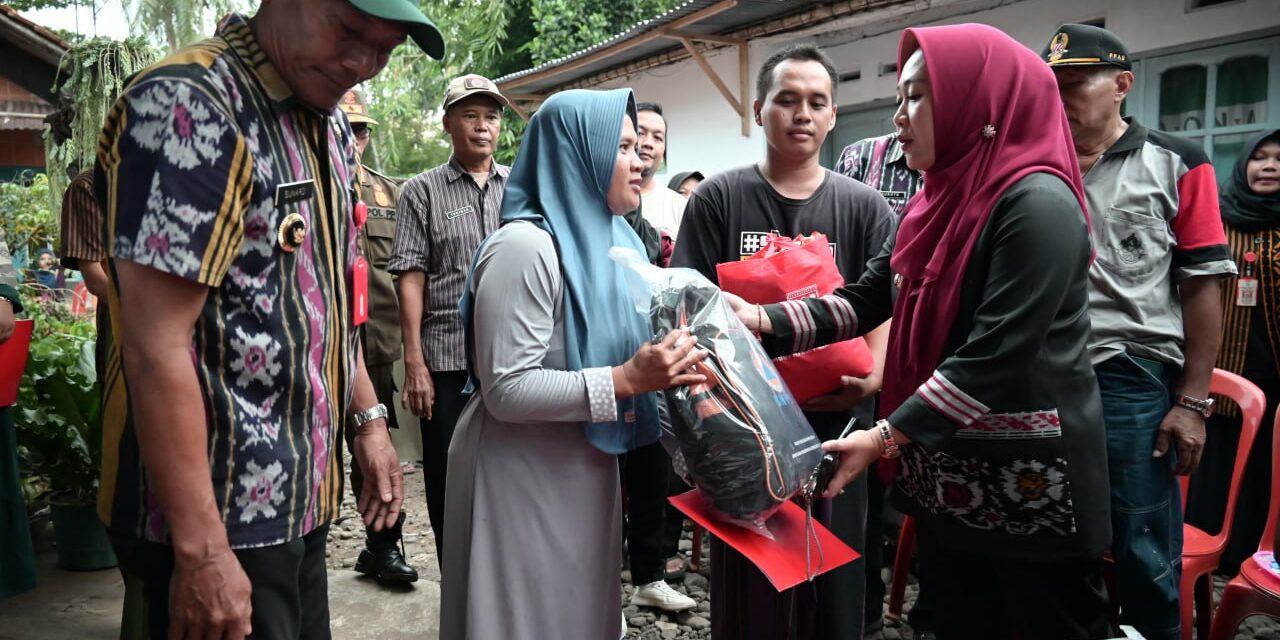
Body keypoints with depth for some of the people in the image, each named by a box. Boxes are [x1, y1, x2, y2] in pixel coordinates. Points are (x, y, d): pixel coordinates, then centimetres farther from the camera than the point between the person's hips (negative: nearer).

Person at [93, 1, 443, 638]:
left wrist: (367, 418, 15)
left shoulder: (330, 125, 9)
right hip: (222, 515, -8)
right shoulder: (190, 105, -18)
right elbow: (155, 347, -22)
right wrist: (202, 552, -22)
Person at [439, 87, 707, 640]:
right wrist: (624, 381, -28)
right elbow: (506, 391, -25)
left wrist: (662, 366, -2)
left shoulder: (609, 240, 6)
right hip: (524, 480, -8)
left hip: (585, 469, 8)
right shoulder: (524, 246, -21)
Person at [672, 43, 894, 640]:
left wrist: (872, 373, -16)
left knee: (833, 576, 13)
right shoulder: (718, 199, 3)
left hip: (835, 419, 2)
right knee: (748, 579, 10)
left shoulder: (863, 207, 7)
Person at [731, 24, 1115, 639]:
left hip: (1030, 484, -8)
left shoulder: (1037, 202, -19)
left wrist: (887, 436, -23)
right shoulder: (938, 201, 9)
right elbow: (865, 299, 5)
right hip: (947, 474, 8)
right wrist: (764, 319, -8)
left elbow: (996, 357, -24)